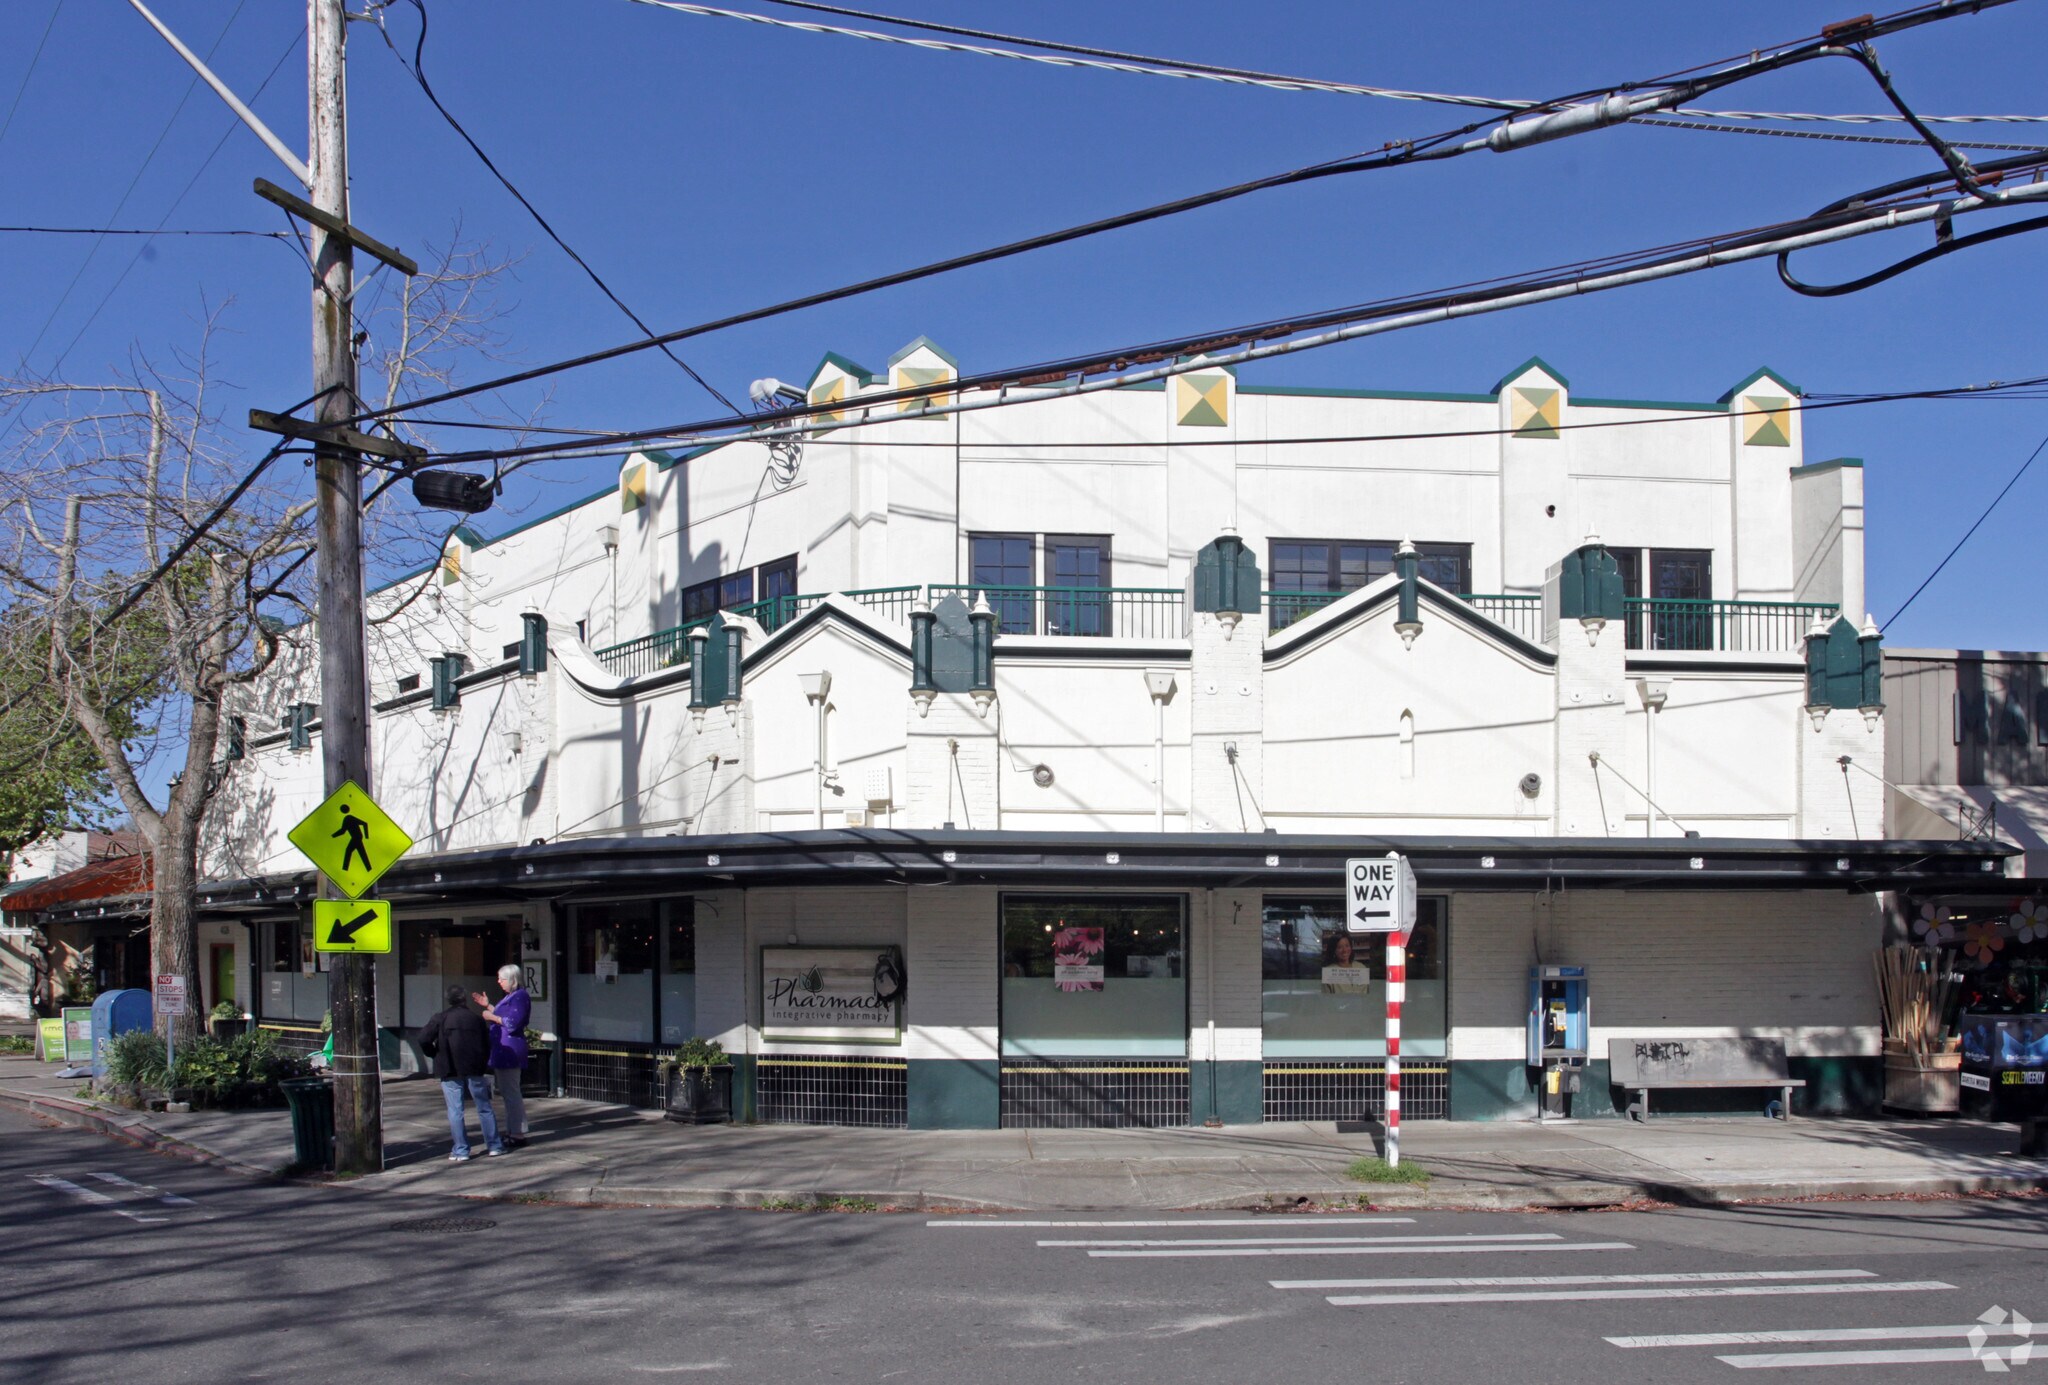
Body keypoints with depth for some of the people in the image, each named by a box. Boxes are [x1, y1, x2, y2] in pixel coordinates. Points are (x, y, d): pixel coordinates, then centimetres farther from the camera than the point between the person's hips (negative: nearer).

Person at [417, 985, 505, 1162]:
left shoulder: (440, 1019, 0)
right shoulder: (475, 1018, 7)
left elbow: (424, 1039, -9)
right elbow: (486, 1045, 9)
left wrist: (435, 1055, 7)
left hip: (451, 1071, -2)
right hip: (474, 1070, 2)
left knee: (455, 1111, 0)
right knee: (484, 1108, 11)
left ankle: (461, 1151, -2)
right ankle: (494, 1146, 14)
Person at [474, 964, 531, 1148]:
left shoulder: (520, 997, -15)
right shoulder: (511, 997, 18)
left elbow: (512, 1022, -23)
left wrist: (491, 1017, -13)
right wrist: (488, 1006, 25)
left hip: (510, 1051, -11)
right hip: (503, 1050, 11)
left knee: (511, 1093, -8)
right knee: (507, 1093, 16)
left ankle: (517, 1134, -6)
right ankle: (512, 1131, 22)